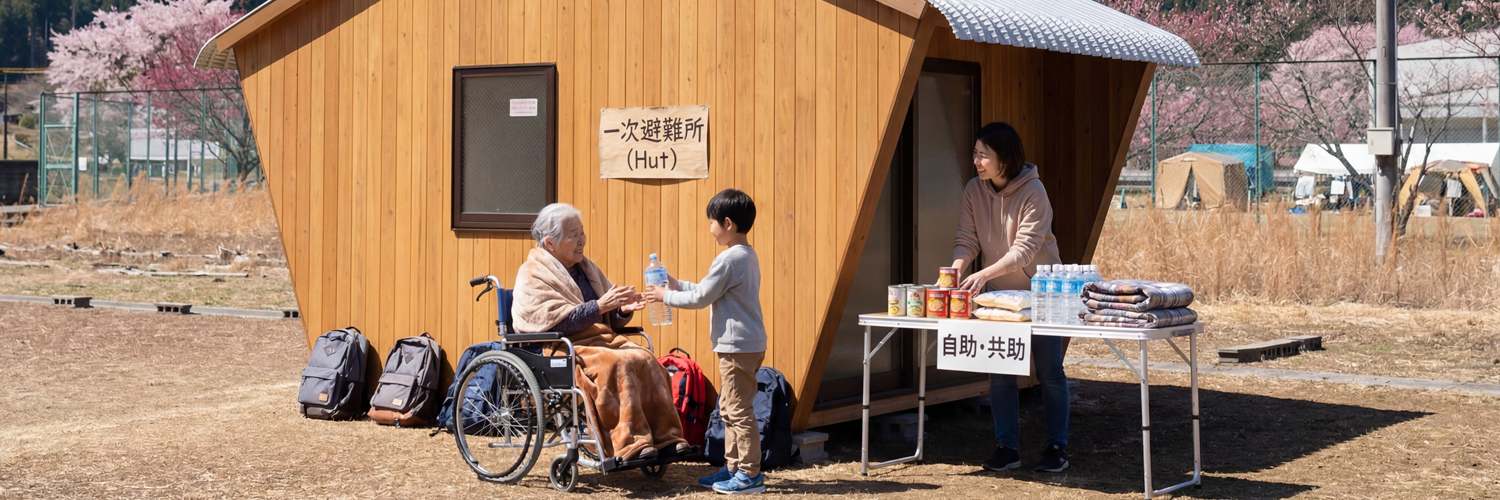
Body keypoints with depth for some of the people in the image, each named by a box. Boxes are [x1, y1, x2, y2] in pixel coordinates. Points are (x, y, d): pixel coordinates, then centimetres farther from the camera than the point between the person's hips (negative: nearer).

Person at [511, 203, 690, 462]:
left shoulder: (585, 268, 22)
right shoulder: (532, 276, -2)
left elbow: (609, 321, 24)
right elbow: (557, 321, -16)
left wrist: (622, 310, 1)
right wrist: (600, 306, -23)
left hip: (601, 339, 7)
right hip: (561, 351, -7)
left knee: (645, 359, -22)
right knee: (617, 364, -34)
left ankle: (665, 438, -27)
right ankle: (631, 445, -38)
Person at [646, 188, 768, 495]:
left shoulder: (728, 259, -18)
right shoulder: (748, 256, 13)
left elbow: (701, 298, -13)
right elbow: (710, 291, 21)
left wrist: (666, 296, 0)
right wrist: (677, 285, 21)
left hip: (737, 346, -10)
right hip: (748, 343, 10)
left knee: (737, 409, -6)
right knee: (730, 407, 16)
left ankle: (750, 474, -3)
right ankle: (733, 467, 22)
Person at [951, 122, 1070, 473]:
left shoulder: (1033, 192, -19)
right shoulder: (974, 191, -3)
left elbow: (1025, 249, -25)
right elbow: (967, 239, -4)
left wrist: (984, 274, -36)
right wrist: (956, 267, -25)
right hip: (998, 293, 4)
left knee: (1049, 372, 2)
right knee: (1000, 372, 3)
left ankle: (1057, 447, 12)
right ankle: (1007, 447, 11)